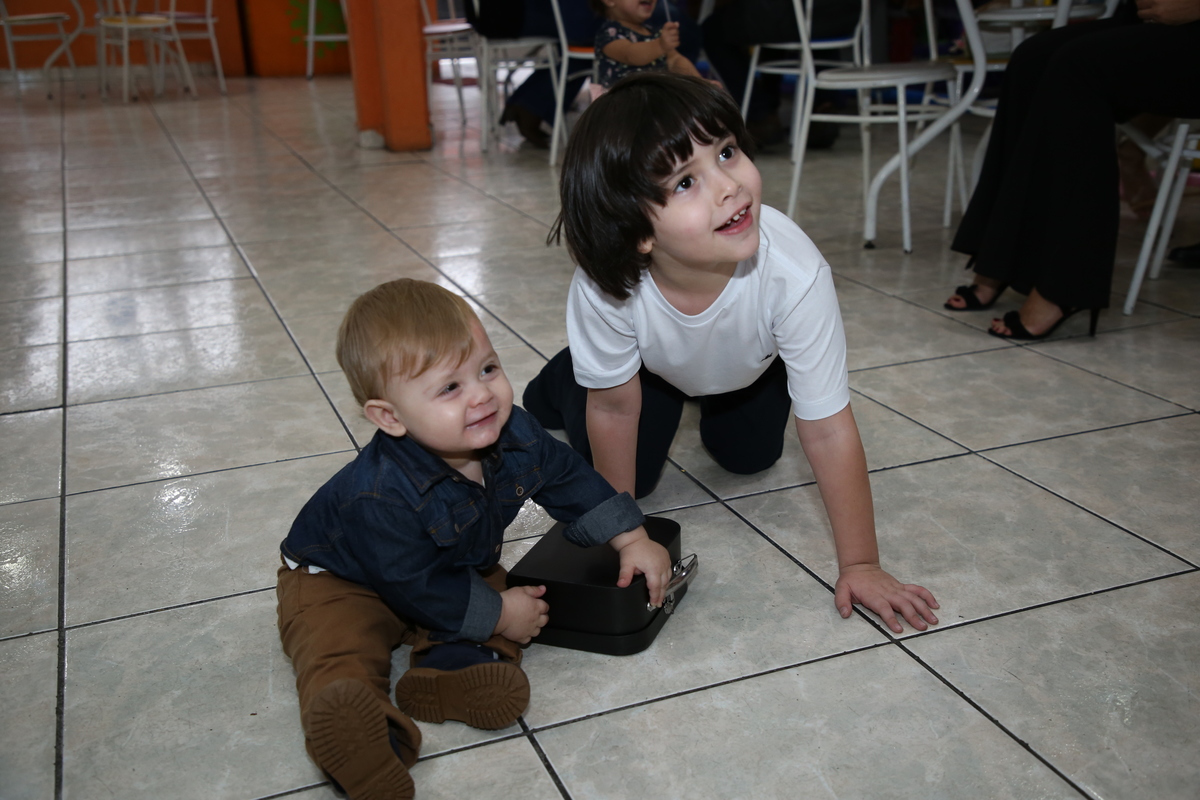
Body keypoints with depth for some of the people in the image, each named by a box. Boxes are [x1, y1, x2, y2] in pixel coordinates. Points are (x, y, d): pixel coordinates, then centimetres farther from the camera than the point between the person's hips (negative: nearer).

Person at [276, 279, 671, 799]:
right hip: (341, 582, -6)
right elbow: (417, 586, -30)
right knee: (336, 645, -30)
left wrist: (632, 539, -2)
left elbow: (569, 480, -2)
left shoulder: (513, 434, -20)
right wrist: (497, 615, -24)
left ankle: (455, 664, -31)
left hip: (457, 568, 7)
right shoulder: (382, 495, -40)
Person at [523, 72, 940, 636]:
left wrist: (861, 566, -30)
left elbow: (828, 431, -36)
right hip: (650, 359, -1)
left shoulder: (793, 272, -45)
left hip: (751, 362, 1)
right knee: (633, 472, 1)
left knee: (748, 458, 12)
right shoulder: (603, 287, -44)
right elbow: (616, 405, -24)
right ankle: (562, 381, 29)